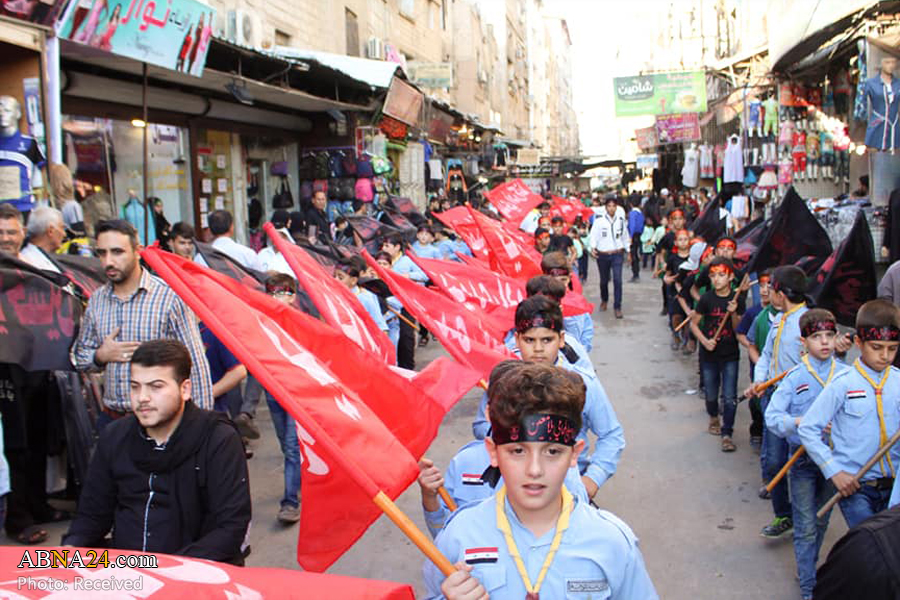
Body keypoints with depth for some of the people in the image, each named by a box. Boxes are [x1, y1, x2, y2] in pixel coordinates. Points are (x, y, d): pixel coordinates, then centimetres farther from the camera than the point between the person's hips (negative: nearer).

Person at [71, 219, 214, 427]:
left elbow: (195, 361, -7)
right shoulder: (96, 301, 8)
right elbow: (78, 356, 18)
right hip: (111, 419, 5)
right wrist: (100, 356, -5)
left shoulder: (169, 296, -8)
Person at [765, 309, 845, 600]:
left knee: (821, 522, 19)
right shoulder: (795, 377, -10)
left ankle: (808, 568, 39)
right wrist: (800, 422, -29)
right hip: (803, 459, -2)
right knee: (806, 527, 2)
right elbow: (772, 416, -13)